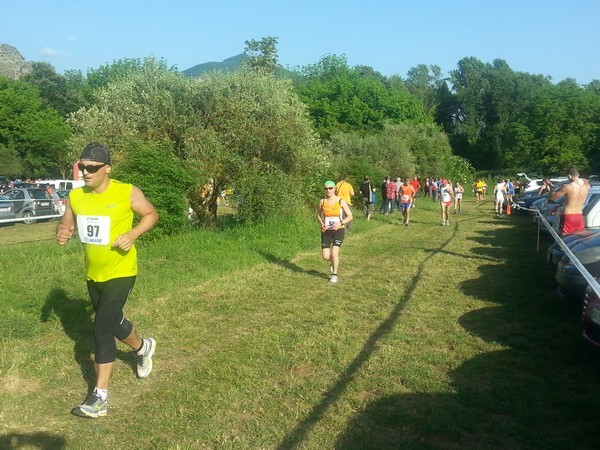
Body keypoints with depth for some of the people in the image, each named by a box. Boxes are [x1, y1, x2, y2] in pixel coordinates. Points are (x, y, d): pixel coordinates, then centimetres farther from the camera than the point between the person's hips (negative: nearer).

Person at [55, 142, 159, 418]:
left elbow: (151, 214, -2)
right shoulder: (75, 196, -2)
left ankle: (100, 397, -3)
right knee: (112, 321, 23)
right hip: (93, 274, 6)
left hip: (120, 272, -6)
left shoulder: (127, 193, -15)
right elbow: (67, 223, 11)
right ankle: (143, 348, 53)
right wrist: (62, 232, -14)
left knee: (102, 328, -12)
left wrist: (133, 234, -20)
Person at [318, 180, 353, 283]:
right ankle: (333, 262, 34)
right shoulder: (322, 201, 0)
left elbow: (350, 216, -3)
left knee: (334, 254, -12)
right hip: (326, 231, 2)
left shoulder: (341, 201, -7)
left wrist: (341, 223, -19)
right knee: (326, 257, -4)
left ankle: (334, 275, 13)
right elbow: (318, 215, 15)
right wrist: (321, 223, -5)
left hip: (338, 230, -2)